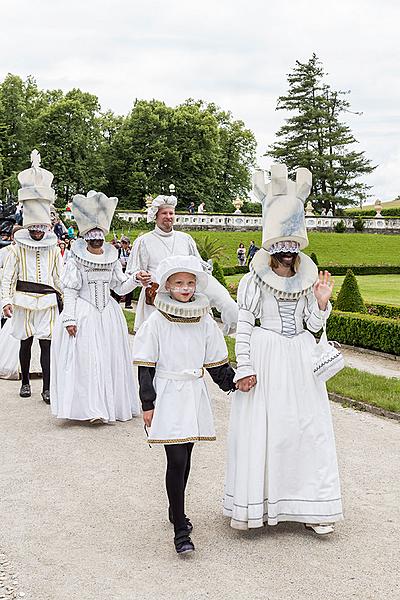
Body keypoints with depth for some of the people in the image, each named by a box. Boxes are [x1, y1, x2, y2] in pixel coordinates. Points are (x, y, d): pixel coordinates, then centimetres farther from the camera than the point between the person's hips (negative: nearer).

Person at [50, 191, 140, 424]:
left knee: (110, 358, 6)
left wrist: (135, 279, -8)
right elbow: (70, 291, -6)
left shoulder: (112, 257, 9)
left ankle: (112, 405, 16)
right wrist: (69, 319, -13)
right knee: (85, 359, -6)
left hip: (108, 314, 4)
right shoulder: (76, 258, -3)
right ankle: (90, 407, -3)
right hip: (83, 314, -4)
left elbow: (120, 288, 10)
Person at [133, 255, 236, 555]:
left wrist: (236, 382, 3)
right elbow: (146, 367, -4)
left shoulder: (205, 322, 5)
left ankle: (176, 510, 34)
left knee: (185, 457, 13)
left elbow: (217, 364, 13)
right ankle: (181, 530, -5)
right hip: (168, 395, -4)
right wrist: (148, 404, -7)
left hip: (195, 395, 4)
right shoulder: (156, 322, -6)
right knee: (177, 460, -10)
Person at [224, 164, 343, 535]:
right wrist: (244, 367, -10)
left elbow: (313, 325, 11)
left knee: (307, 427, 3)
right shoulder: (254, 280, -2)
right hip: (264, 359, -4)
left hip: (300, 361, 4)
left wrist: (322, 301, -6)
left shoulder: (308, 279, 10)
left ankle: (309, 506, 13)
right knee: (260, 429, -2)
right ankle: (253, 504, 9)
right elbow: (243, 326, -5)